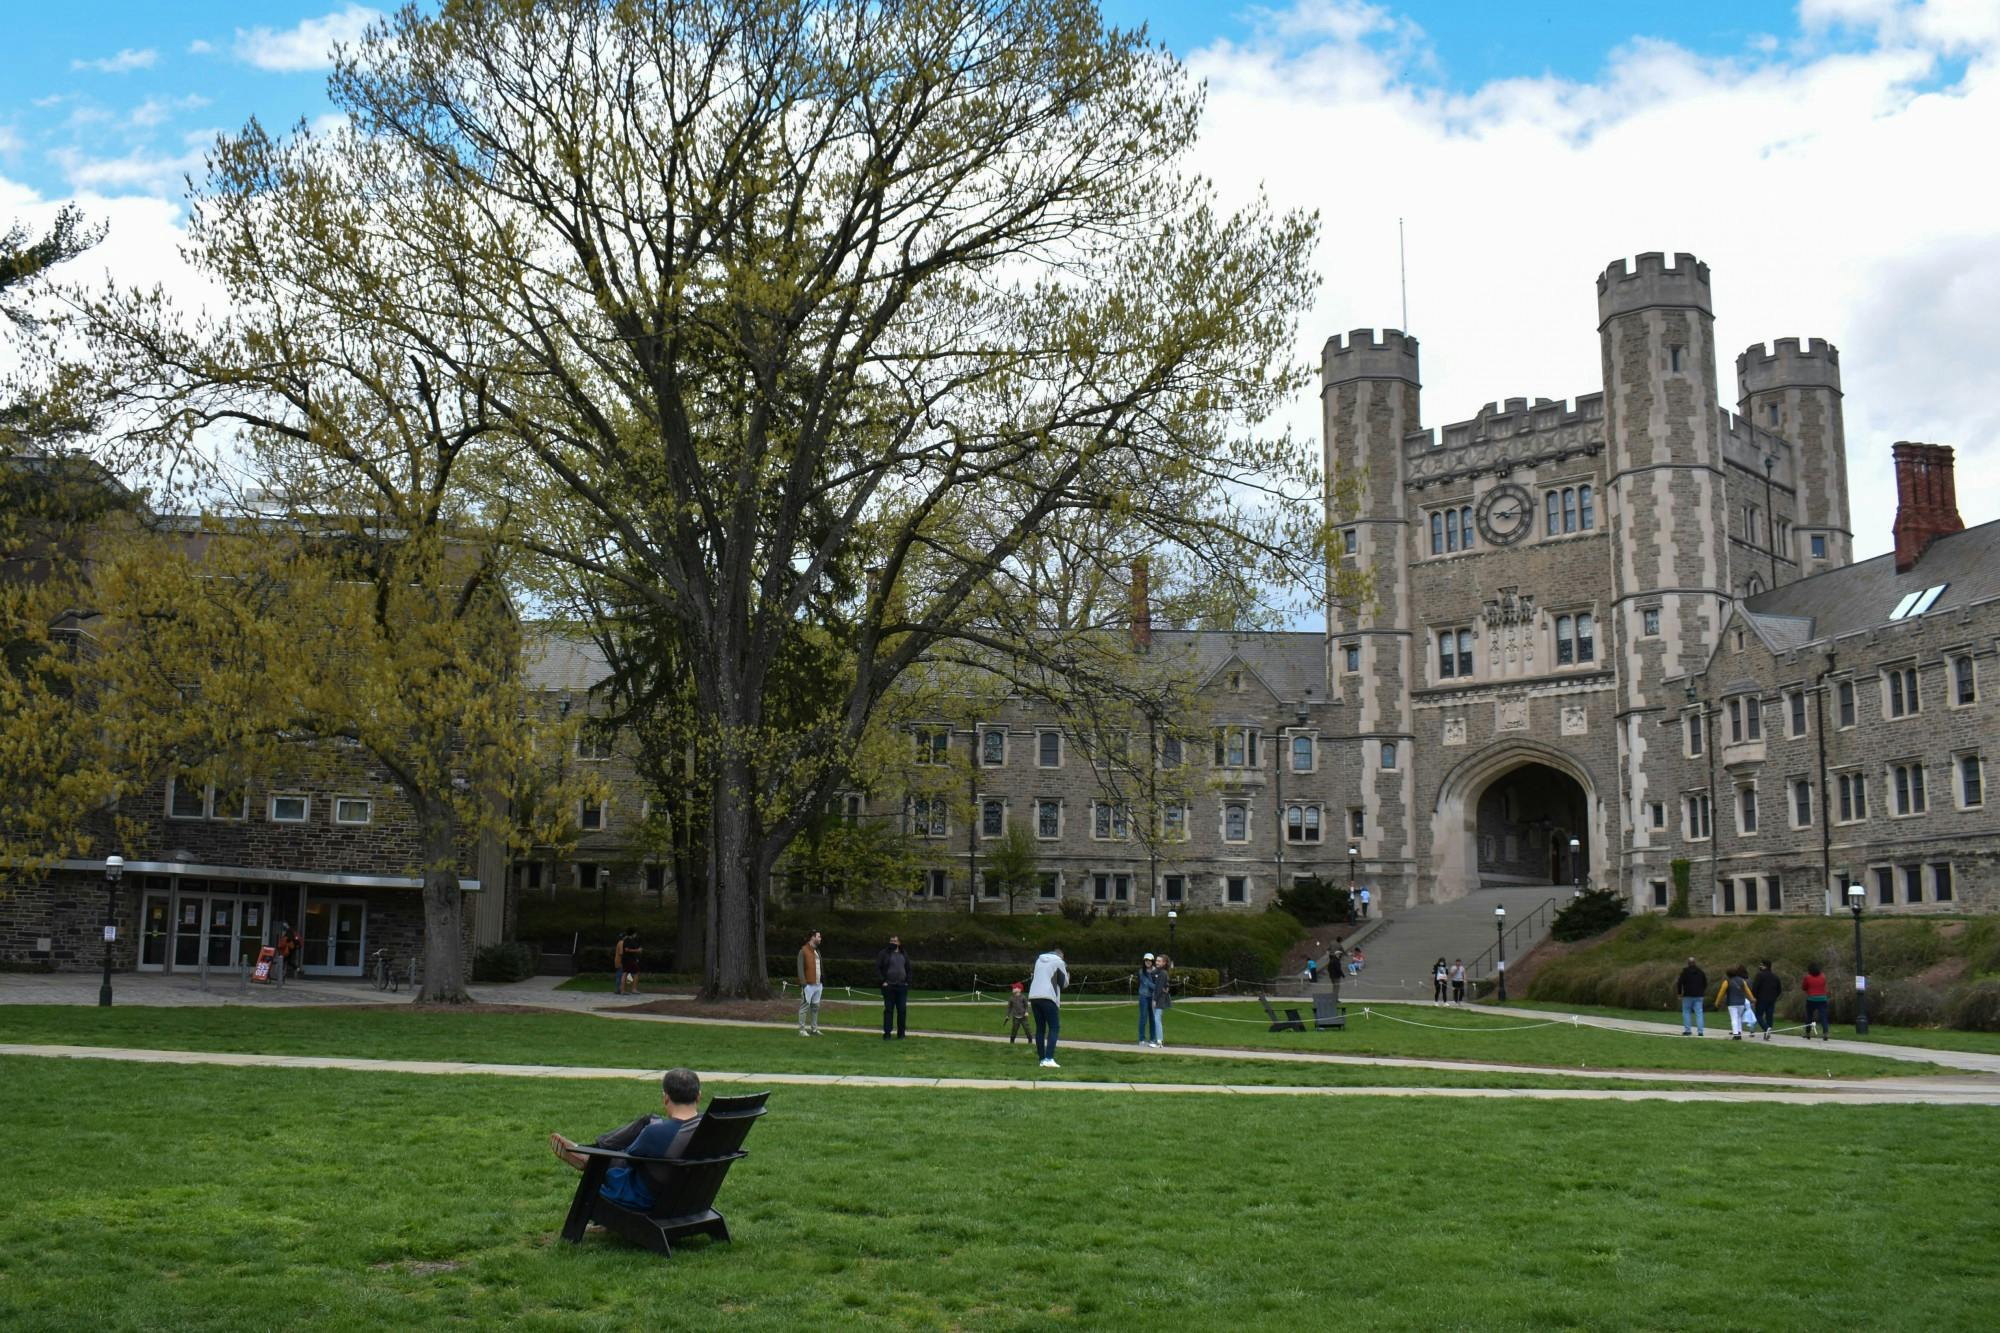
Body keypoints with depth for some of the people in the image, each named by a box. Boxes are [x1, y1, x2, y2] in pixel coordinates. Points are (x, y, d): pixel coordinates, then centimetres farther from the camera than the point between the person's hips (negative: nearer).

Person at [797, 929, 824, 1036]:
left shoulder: (817, 951, 16)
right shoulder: (803, 951, -8)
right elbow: (800, 968, -13)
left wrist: (823, 983, 17)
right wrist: (803, 983, -19)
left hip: (818, 984, 8)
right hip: (808, 985, -8)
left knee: (815, 1007, 11)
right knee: (805, 1006, -5)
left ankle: (814, 1028, 18)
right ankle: (802, 1029, -2)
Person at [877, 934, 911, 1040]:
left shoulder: (904, 955, 13)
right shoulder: (884, 953, 0)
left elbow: (908, 969, 20)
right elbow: (877, 968, -2)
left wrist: (907, 981, 7)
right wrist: (882, 981, -10)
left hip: (902, 987, 3)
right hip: (889, 986, -3)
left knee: (902, 1010, 2)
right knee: (888, 1009, -1)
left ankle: (900, 1034, 9)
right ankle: (887, 1033, 4)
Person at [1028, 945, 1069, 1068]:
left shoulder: (1039, 960, 22)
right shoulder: (1059, 962, 4)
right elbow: (1064, 983, 6)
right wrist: (1067, 974, 26)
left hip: (1034, 996, 6)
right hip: (1048, 997, -6)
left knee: (1040, 1028, 10)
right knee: (1054, 1027, -4)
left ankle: (1042, 1059, 7)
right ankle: (1049, 1058, -17)